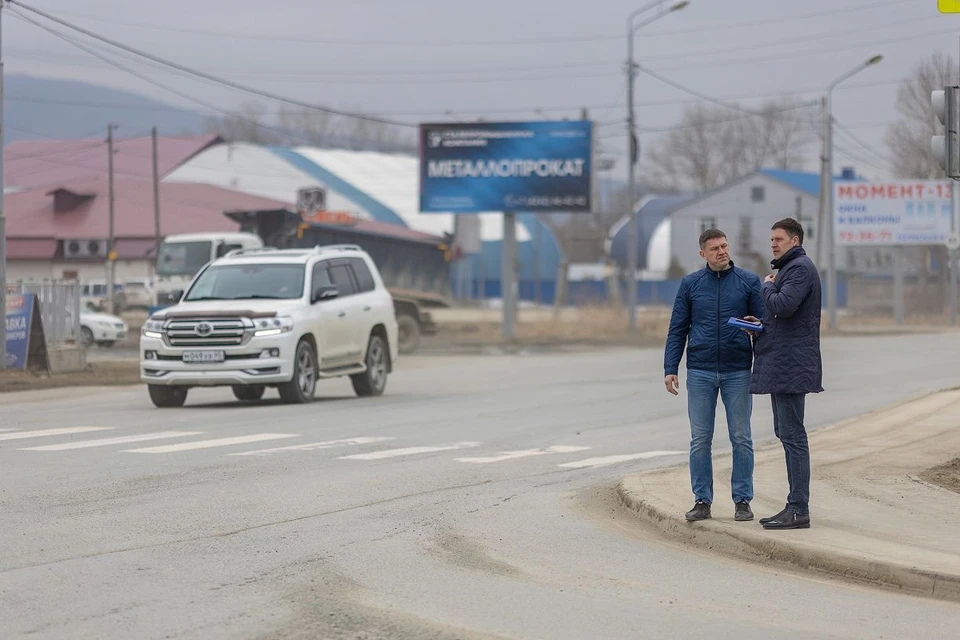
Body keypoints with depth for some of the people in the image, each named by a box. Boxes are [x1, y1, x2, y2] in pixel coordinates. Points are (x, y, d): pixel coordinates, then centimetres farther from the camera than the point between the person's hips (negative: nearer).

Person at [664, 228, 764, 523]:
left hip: (738, 372, -1)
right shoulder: (690, 284, 6)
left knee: (741, 438, 1)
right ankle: (702, 501, 8)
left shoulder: (749, 282, 3)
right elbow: (677, 330, 7)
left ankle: (742, 500, 8)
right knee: (700, 440, 2)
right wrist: (670, 369, -1)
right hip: (700, 372, 1)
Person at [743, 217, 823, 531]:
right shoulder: (788, 268, 22)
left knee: (792, 435, -10)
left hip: (791, 364, -11)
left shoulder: (800, 268, -12)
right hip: (781, 364, 11)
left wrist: (768, 286, -7)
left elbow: (784, 305, -26)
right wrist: (759, 326, 9)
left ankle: (798, 510, -10)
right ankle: (795, 505, 16)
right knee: (786, 433, 12)